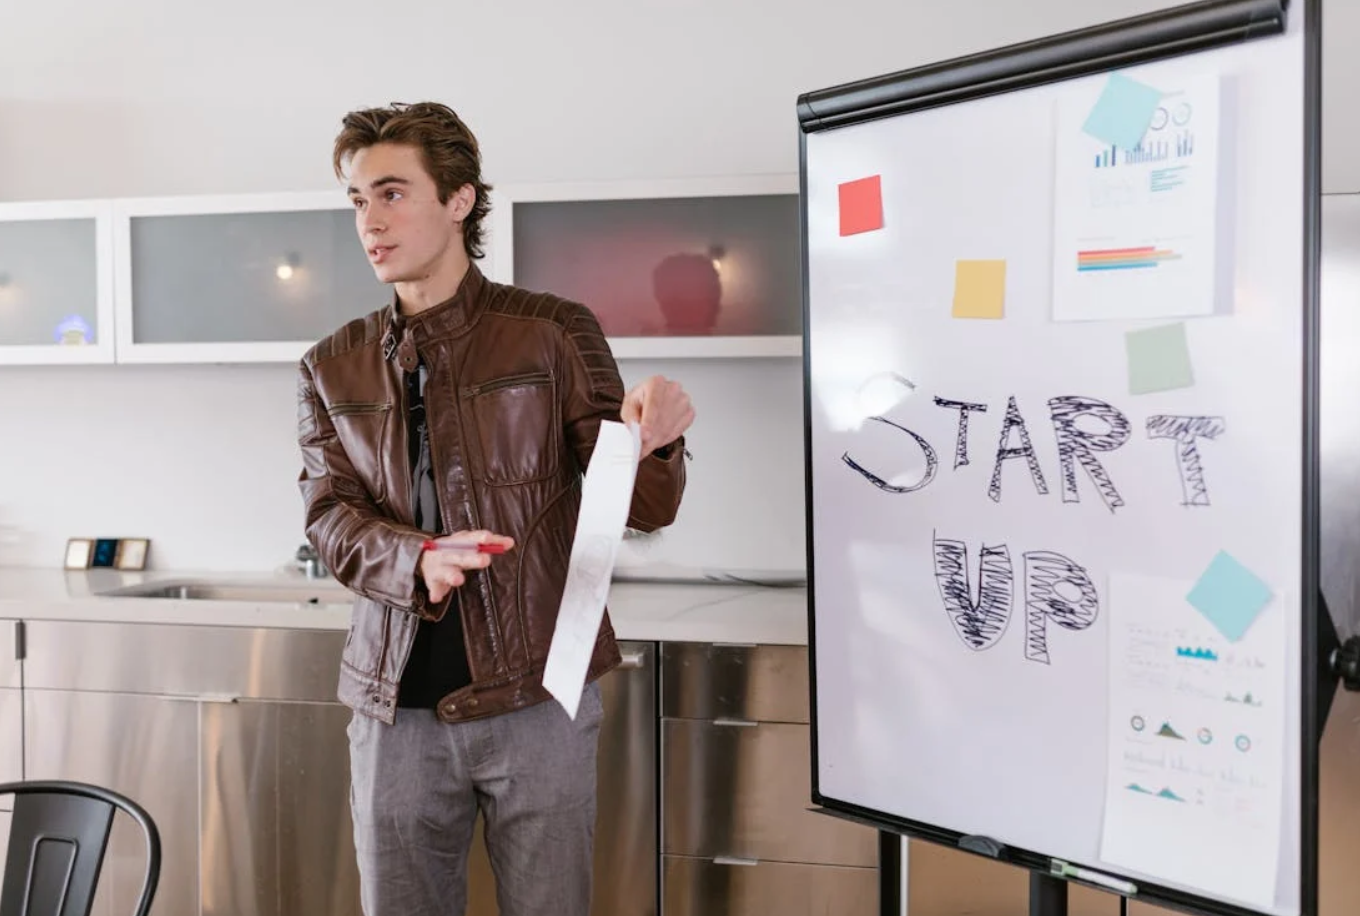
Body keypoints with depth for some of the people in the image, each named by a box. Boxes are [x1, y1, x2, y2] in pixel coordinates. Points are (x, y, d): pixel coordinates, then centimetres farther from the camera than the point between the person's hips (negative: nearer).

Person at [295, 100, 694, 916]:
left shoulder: (553, 332, -2)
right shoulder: (333, 369, 8)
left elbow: (639, 508, -3)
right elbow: (332, 519, -2)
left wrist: (654, 444, -27)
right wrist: (420, 562, -24)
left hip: (538, 695, -2)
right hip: (397, 706, 3)